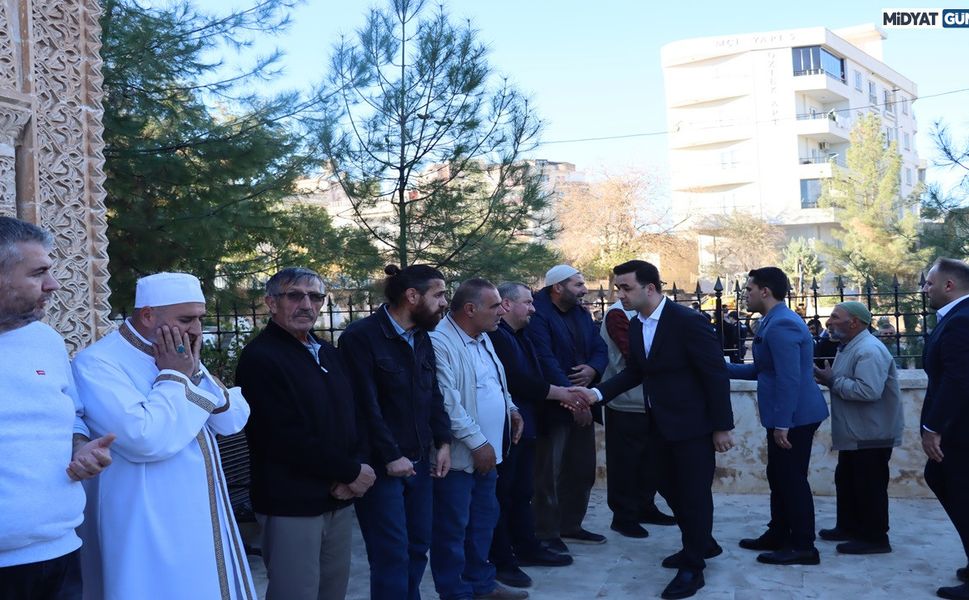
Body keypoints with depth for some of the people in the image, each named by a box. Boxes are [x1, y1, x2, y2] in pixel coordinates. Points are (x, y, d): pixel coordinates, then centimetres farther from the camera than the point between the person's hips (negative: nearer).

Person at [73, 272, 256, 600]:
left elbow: (234, 420, 5)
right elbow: (146, 440, -28)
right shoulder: (98, 363, -15)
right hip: (149, 531, -8)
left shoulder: (181, 360, 10)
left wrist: (194, 373, -7)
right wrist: (174, 377, -15)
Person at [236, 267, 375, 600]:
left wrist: (349, 476, -4)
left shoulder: (328, 353, 14)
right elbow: (287, 438, -19)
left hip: (337, 500, 7)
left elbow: (351, 417, 14)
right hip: (291, 505, -7)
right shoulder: (259, 357, -12)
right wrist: (351, 472, -11)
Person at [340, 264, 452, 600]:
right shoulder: (360, 337, -13)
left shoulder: (421, 337, 10)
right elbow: (365, 406, -17)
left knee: (418, 547, 14)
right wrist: (390, 456, -18)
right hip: (381, 466, -7)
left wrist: (443, 442, 3)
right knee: (391, 556, -3)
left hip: (419, 462, 7)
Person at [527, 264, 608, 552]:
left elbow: (600, 348, 10)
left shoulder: (582, 314, 12)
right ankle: (546, 534, 13)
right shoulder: (538, 316, -15)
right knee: (549, 474, 2)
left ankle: (570, 525, 29)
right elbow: (546, 362, -23)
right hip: (553, 407, -8)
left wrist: (593, 369, -12)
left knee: (582, 471, 15)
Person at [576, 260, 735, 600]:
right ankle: (702, 544, 39)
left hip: (692, 424, -8)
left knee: (694, 493, 2)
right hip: (660, 424, 8)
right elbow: (634, 371, 11)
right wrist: (599, 393, -4)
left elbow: (716, 375, -17)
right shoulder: (636, 325, 3)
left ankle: (693, 567, 16)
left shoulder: (688, 321, -20)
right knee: (670, 488, 18)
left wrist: (722, 426, -16)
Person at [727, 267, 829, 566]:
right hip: (788, 415, 10)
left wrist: (781, 424, -24)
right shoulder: (776, 320, 13)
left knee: (793, 479, -1)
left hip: (794, 416, -10)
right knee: (779, 476, 17)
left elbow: (789, 379, -25)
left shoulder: (781, 325, -20)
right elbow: (762, 370, 19)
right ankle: (778, 535, 29)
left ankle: (803, 547, 8)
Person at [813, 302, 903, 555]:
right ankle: (848, 527, 29)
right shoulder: (850, 347, 13)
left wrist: (833, 381, -22)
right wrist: (830, 379, -1)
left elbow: (869, 390, -32)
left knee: (869, 486, -2)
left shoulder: (869, 350, -22)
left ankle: (874, 538, 7)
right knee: (846, 480, 18)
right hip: (855, 434, 11)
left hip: (870, 436, -11)